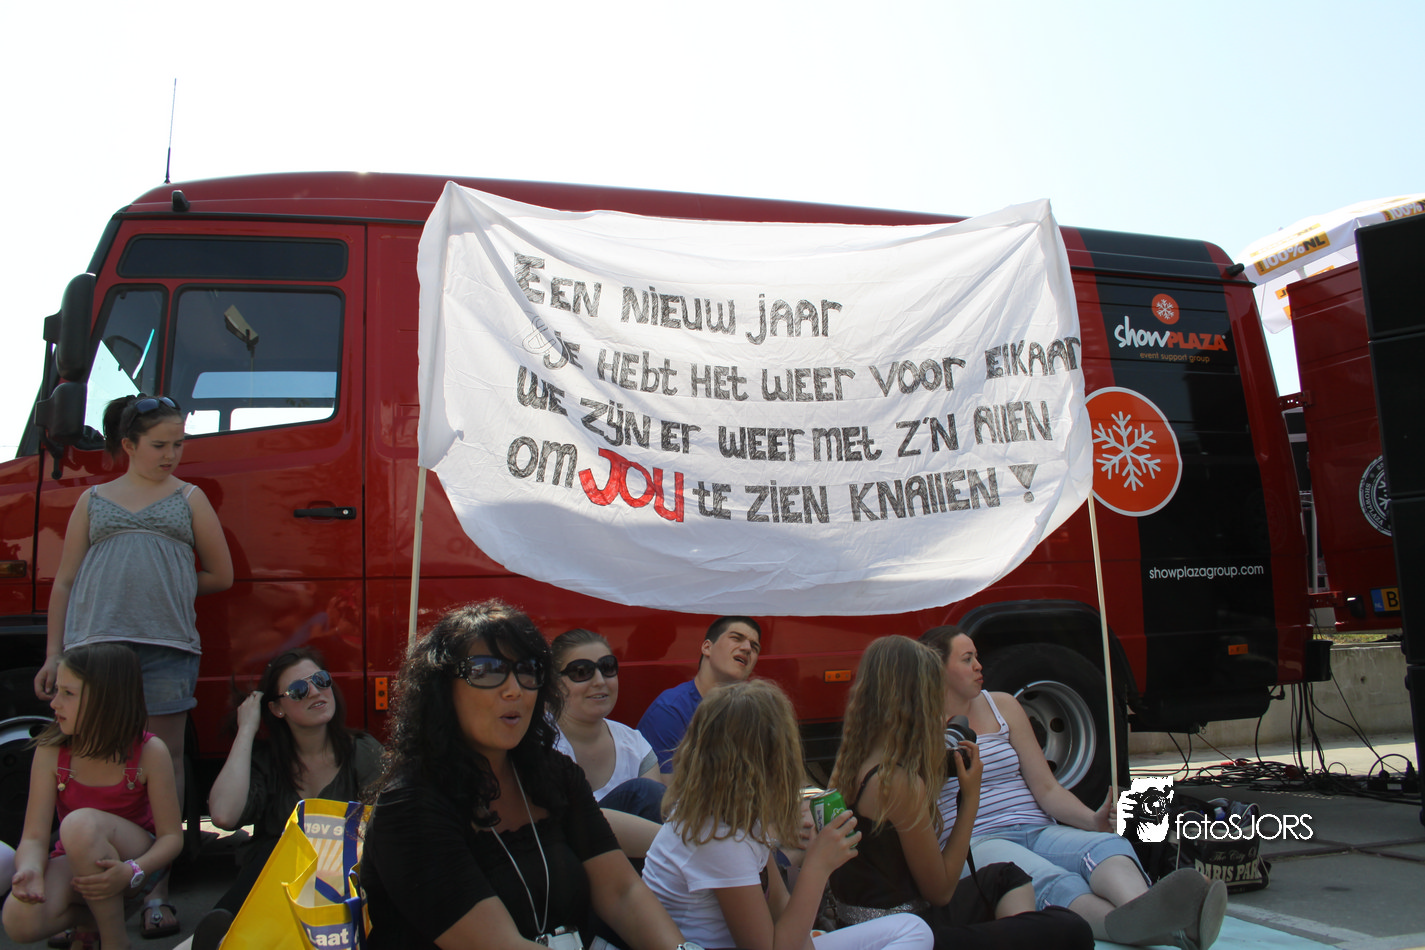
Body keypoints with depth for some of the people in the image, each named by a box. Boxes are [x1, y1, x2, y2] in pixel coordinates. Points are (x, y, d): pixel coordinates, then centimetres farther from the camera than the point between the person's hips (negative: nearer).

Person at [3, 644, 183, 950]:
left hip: (136, 857, -3)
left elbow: (171, 836, -15)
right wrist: (29, 870, -37)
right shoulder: (50, 752, -11)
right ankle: (88, 919, 6)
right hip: (75, 863, 3)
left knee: (80, 822, -35)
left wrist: (131, 872, -34)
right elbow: (34, 836, -13)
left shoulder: (148, 752, -18)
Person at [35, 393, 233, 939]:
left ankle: (156, 892, 3)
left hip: (167, 646, 0)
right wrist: (53, 655, 10)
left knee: (164, 762, -1)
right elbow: (65, 582, 16)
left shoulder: (188, 498, 16)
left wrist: (165, 584, 14)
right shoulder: (93, 501, 18)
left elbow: (220, 576, 18)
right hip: (95, 643, 1)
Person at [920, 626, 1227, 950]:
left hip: (1037, 831, 4)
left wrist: (1093, 819, -3)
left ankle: (1141, 910, -62)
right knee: (1049, 880, -36)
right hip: (977, 842, -4)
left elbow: (1046, 789, 15)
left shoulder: (1002, 705, 18)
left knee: (1107, 846, -29)